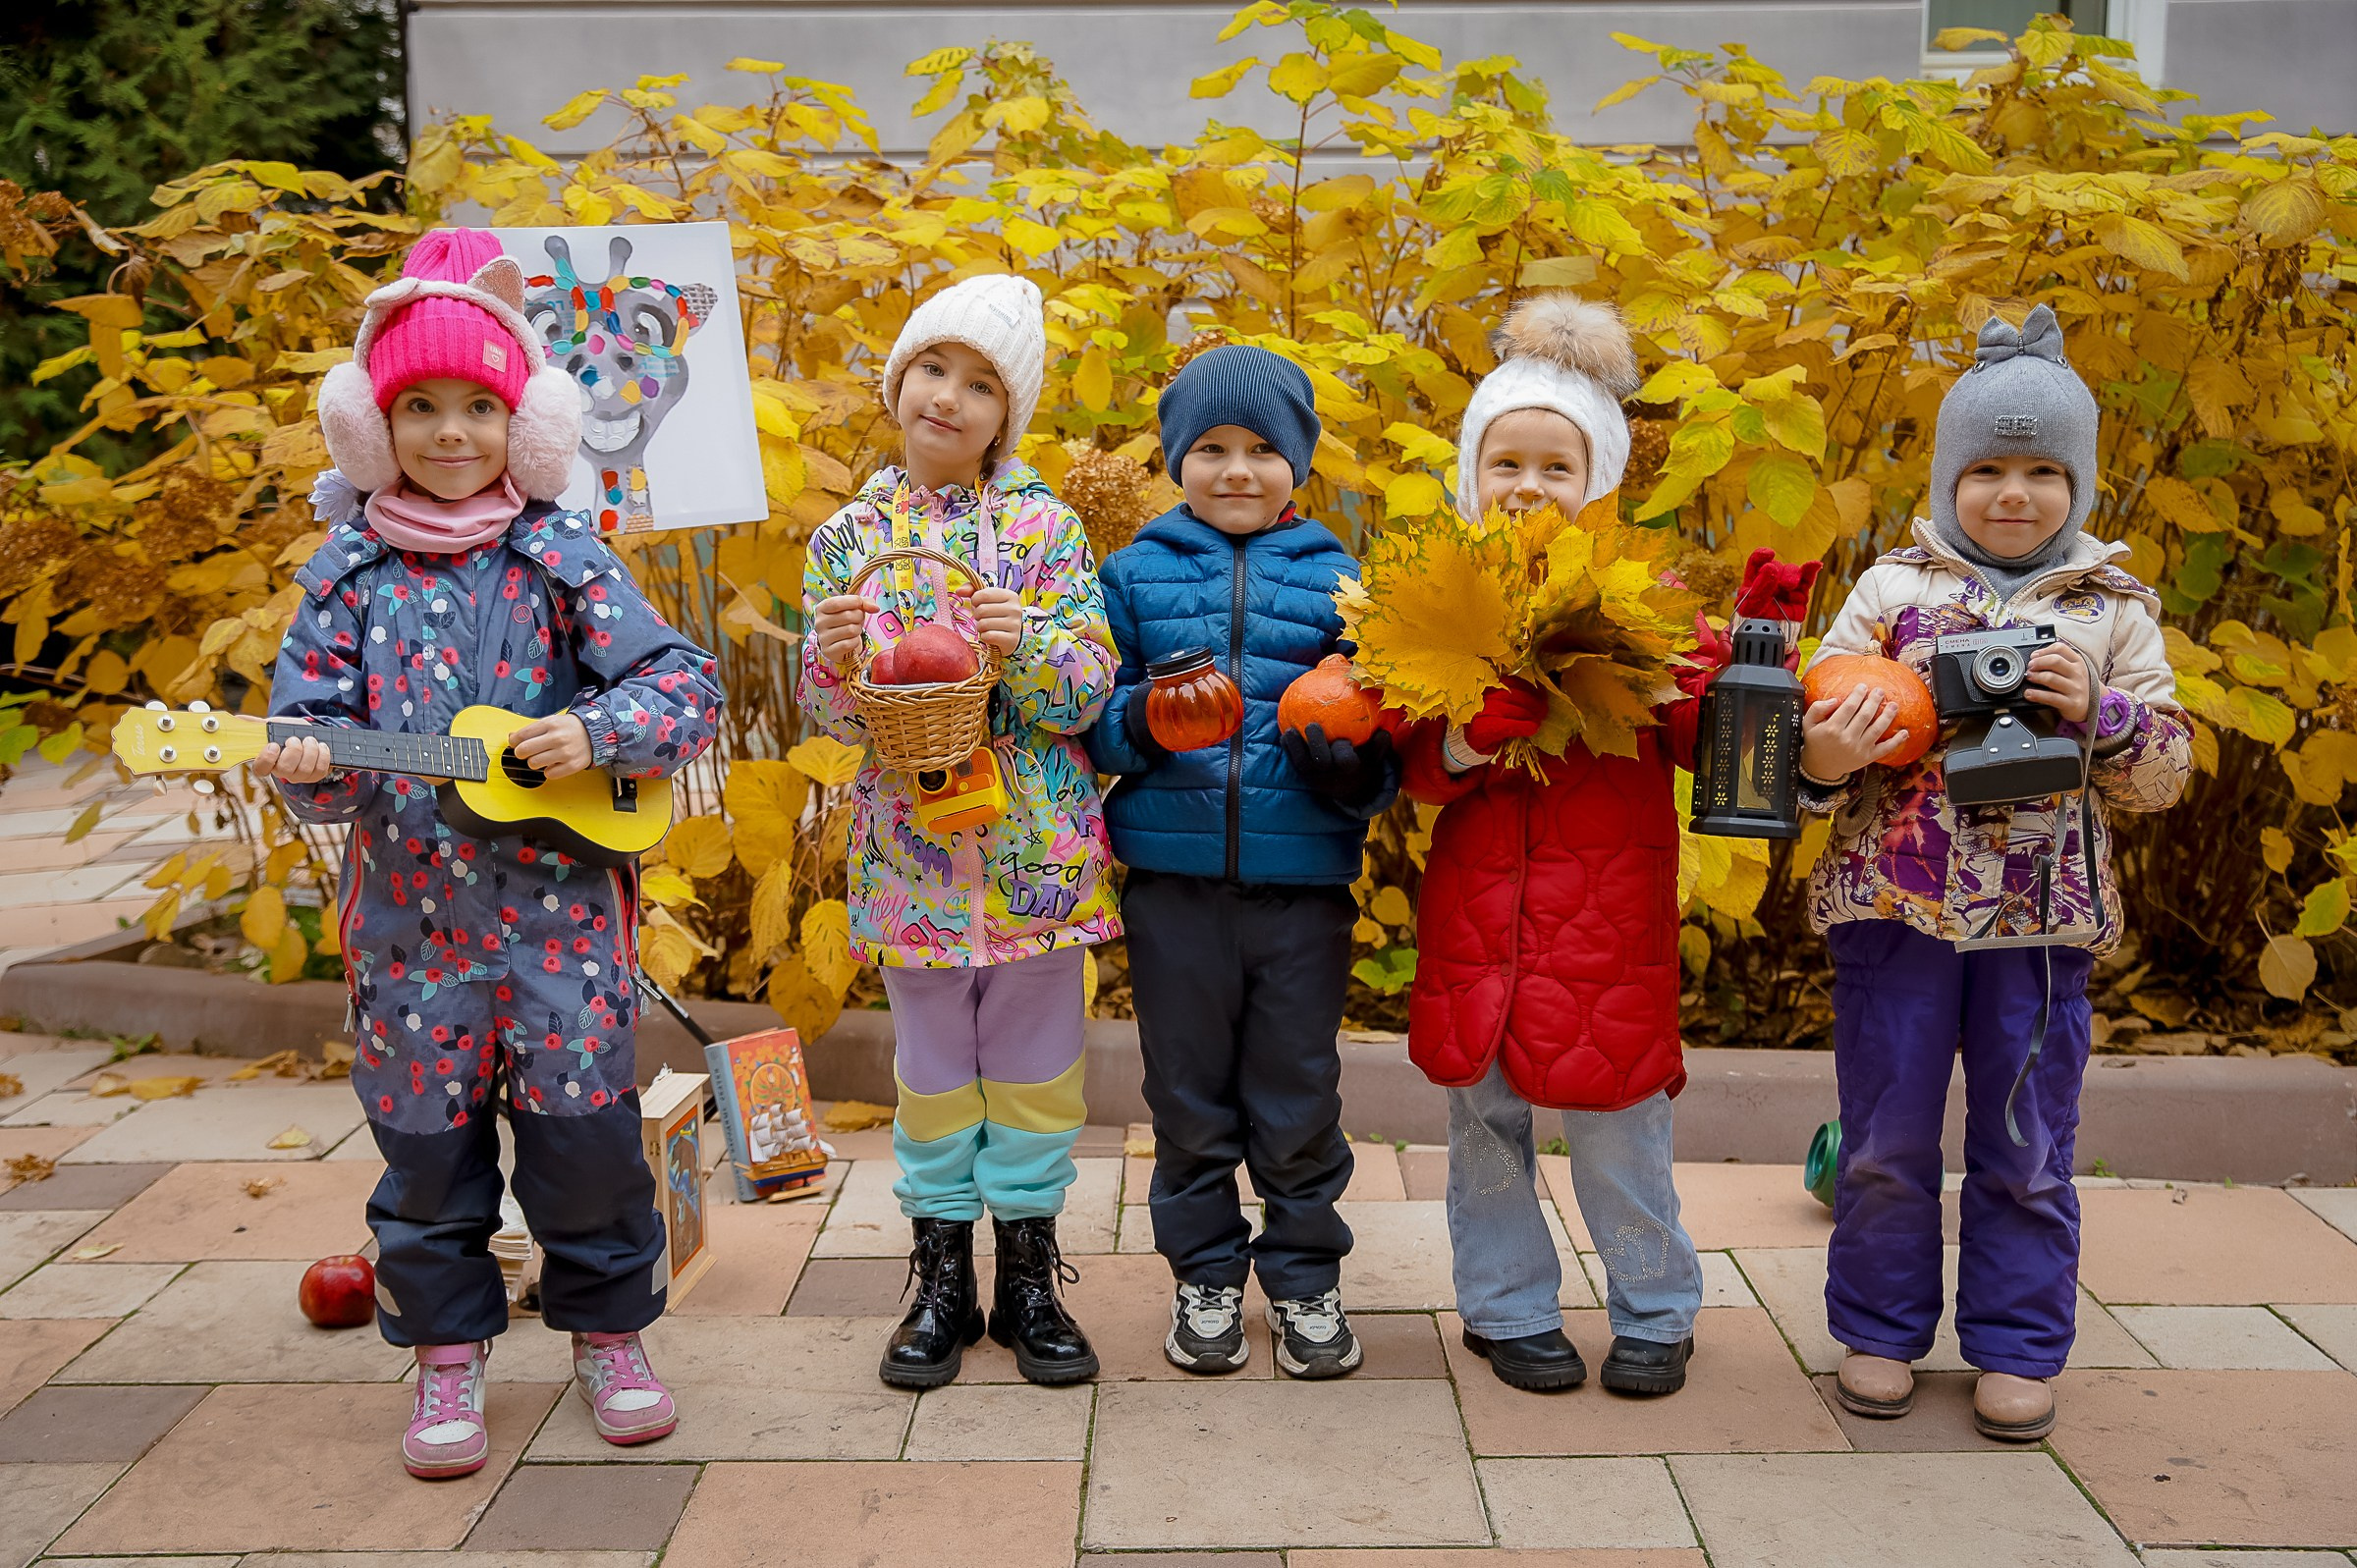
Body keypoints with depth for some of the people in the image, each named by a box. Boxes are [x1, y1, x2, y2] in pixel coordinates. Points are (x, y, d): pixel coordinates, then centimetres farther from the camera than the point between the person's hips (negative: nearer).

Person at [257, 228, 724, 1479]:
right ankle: (447, 1354, 27)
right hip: (411, 914, 2)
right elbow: (312, 712, 0)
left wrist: (594, 734, -21)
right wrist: (307, 765, -22)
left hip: (559, 906, -1)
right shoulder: (351, 565, 4)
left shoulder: (560, 556, -1)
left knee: (583, 1129, 6)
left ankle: (608, 1333, 25)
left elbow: (688, 688, -4)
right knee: (426, 1142, 10)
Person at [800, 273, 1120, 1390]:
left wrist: (1026, 643, -27)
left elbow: (1087, 694, -8)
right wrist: (835, 666, -21)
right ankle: (942, 1276, 28)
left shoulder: (1045, 527, -2)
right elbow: (833, 716, 0)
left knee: (1034, 1068, 10)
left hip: (1035, 847, -1)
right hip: (912, 852, 1)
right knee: (933, 1073, 12)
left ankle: (1029, 1273, 26)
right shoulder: (849, 537, 2)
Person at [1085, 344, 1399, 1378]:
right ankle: (1205, 1275, 30)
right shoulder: (1136, 571, 5)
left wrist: (1349, 762, -17)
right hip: (1171, 875, 0)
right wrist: (1143, 718, -18)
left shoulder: (1336, 577, 4)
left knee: (1298, 1096, 11)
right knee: (1189, 1094, 12)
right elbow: (1091, 720, 3)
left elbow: (1381, 733, 5)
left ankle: (1306, 1276, 29)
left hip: (1303, 876, 0)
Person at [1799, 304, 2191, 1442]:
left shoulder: (2115, 610, 4)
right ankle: (1879, 1329, 26)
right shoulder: (1892, 589, 1)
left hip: (2043, 918, 1)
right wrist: (1820, 761, -22)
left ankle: (2017, 1347, 26)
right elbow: (1821, 734, 0)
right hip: (1894, 905, 0)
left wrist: (2095, 709, -16)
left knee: (2027, 1150, 10)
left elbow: (2165, 772, 3)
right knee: (1887, 1141, 9)